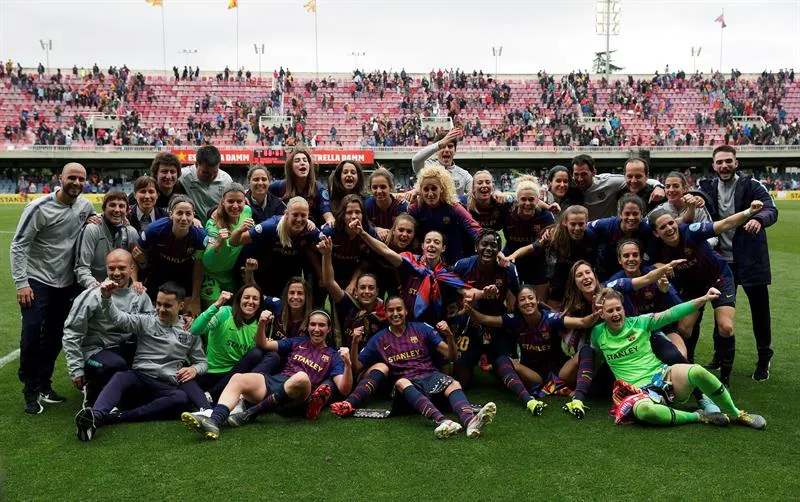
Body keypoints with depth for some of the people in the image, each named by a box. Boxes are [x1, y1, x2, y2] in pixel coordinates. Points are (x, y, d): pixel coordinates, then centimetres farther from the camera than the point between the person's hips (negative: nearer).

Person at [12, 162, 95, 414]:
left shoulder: (85, 206, 1)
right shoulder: (40, 207, -14)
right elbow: (19, 245, -11)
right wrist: (21, 283, -16)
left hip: (66, 283, 5)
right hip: (37, 281, -5)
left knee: (54, 337, 11)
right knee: (32, 335, -9)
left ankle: (43, 386, 25)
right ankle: (30, 392, 5)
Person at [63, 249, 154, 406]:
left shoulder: (140, 295, 3)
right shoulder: (92, 296, -11)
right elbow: (71, 333, -6)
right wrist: (76, 370, -8)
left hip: (127, 349, 6)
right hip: (97, 350, -6)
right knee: (117, 364, -37)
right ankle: (93, 397, -3)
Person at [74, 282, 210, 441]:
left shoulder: (190, 332, 13)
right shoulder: (145, 322, 9)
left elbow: (202, 362, 19)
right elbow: (119, 318, -9)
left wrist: (194, 369, -5)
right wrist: (106, 297, -28)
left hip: (166, 386, 0)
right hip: (139, 378, 0)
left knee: (182, 398, -35)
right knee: (120, 378, -34)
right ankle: (95, 416, -60)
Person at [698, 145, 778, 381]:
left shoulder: (751, 185, -8)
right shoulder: (709, 188, 3)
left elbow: (772, 210, -18)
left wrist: (759, 218, -42)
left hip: (751, 260, -3)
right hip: (722, 259, 3)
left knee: (759, 309, 4)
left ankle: (764, 358, 21)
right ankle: (720, 355, 30)